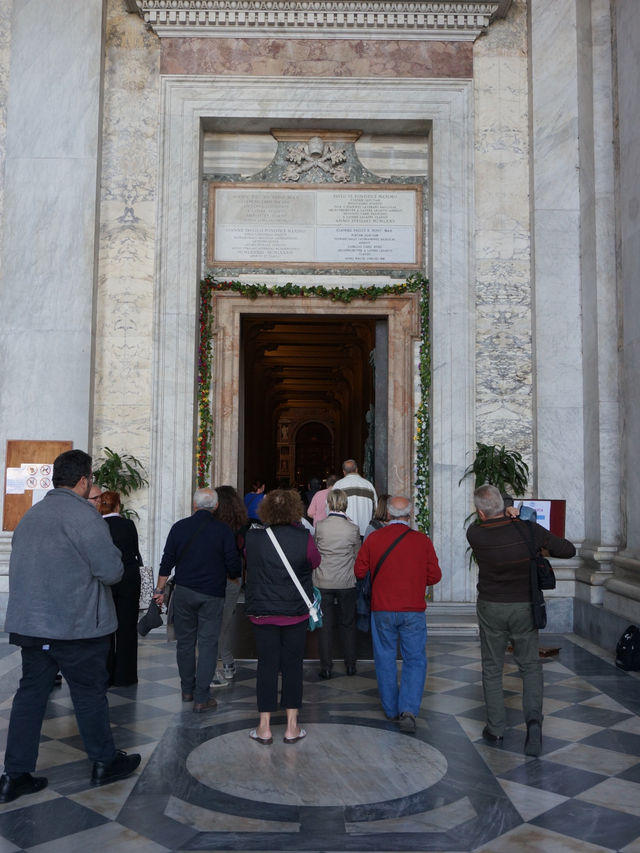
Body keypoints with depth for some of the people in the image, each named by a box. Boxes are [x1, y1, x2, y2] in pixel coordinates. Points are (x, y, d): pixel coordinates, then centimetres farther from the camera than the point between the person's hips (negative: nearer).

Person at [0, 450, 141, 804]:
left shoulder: (31, 515, 11)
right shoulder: (81, 513, -16)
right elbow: (111, 570, -20)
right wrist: (116, 565, 3)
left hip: (29, 624, 7)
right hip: (75, 626, -7)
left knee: (30, 694, 12)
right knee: (90, 694, 8)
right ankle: (105, 762, 23)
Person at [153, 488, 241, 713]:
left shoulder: (179, 527, -1)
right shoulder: (223, 530, -8)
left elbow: (167, 561, 2)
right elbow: (234, 566, -6)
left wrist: (159, 590, 12)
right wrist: (232, 576, 17)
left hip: (183, 592, 3)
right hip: (212, 595, -2)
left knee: (185, 642, 14)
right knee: (208, 644, 2)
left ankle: (187, 690, 26)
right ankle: (201, 698, 1)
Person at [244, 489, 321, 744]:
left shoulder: (253, 537, -6)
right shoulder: (303, 538, -11)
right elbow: (315, 561, 6)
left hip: (262, 612, 1)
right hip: (295, 612, -1)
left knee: (267, 666, 8)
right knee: (292, 666, 9)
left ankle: (264, 727, 12)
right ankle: (292, 727, 15)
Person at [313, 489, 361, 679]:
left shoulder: (319, 526, -9)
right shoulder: (353, 528, -9)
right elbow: (357, 556, 3)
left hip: (323, 583, 0)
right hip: (346, 583, 0)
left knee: (325, 624, 8)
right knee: (348, 624, 14)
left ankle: (326, 667, 12)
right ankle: (351, 665, 22)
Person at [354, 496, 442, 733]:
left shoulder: (373, 539, -4)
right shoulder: (423, 540, -4)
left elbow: (359, 571, 2)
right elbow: (434, 576, -1)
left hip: (382, 610, 1)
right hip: (414, 611, -1)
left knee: (385, 659, 14)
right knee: (415, 660, 8)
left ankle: (391, 709, 24)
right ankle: (408, 710, -6)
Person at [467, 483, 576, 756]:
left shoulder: (475, 535, -16)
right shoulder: (528, 529, -14)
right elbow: (568, 550, -5)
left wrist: (505, 516, -2)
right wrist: (542, 548, 11)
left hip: (491, 608, -1)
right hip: (524, 607, 1)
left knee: (492, 669, 14)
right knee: (530, 665, 15)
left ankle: (495, 729, 18)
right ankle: (533, 718, -6)